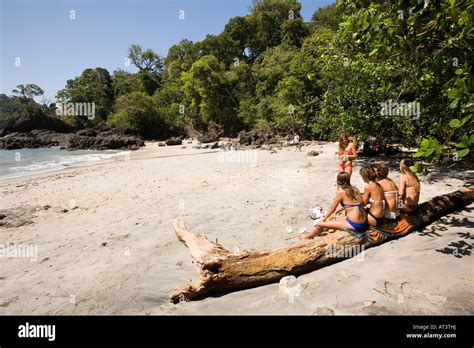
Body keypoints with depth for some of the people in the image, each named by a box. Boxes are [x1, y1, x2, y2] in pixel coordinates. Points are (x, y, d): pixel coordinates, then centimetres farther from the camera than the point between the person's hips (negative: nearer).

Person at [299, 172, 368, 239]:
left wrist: (323, 219, 13)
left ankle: (307, 237, 24)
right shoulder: (355, 189, 7)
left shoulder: (341, 192, -11)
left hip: (354, 224, -8)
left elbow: (332, 209, -1)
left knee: (320, 224, 2)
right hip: (364, 222, 8)